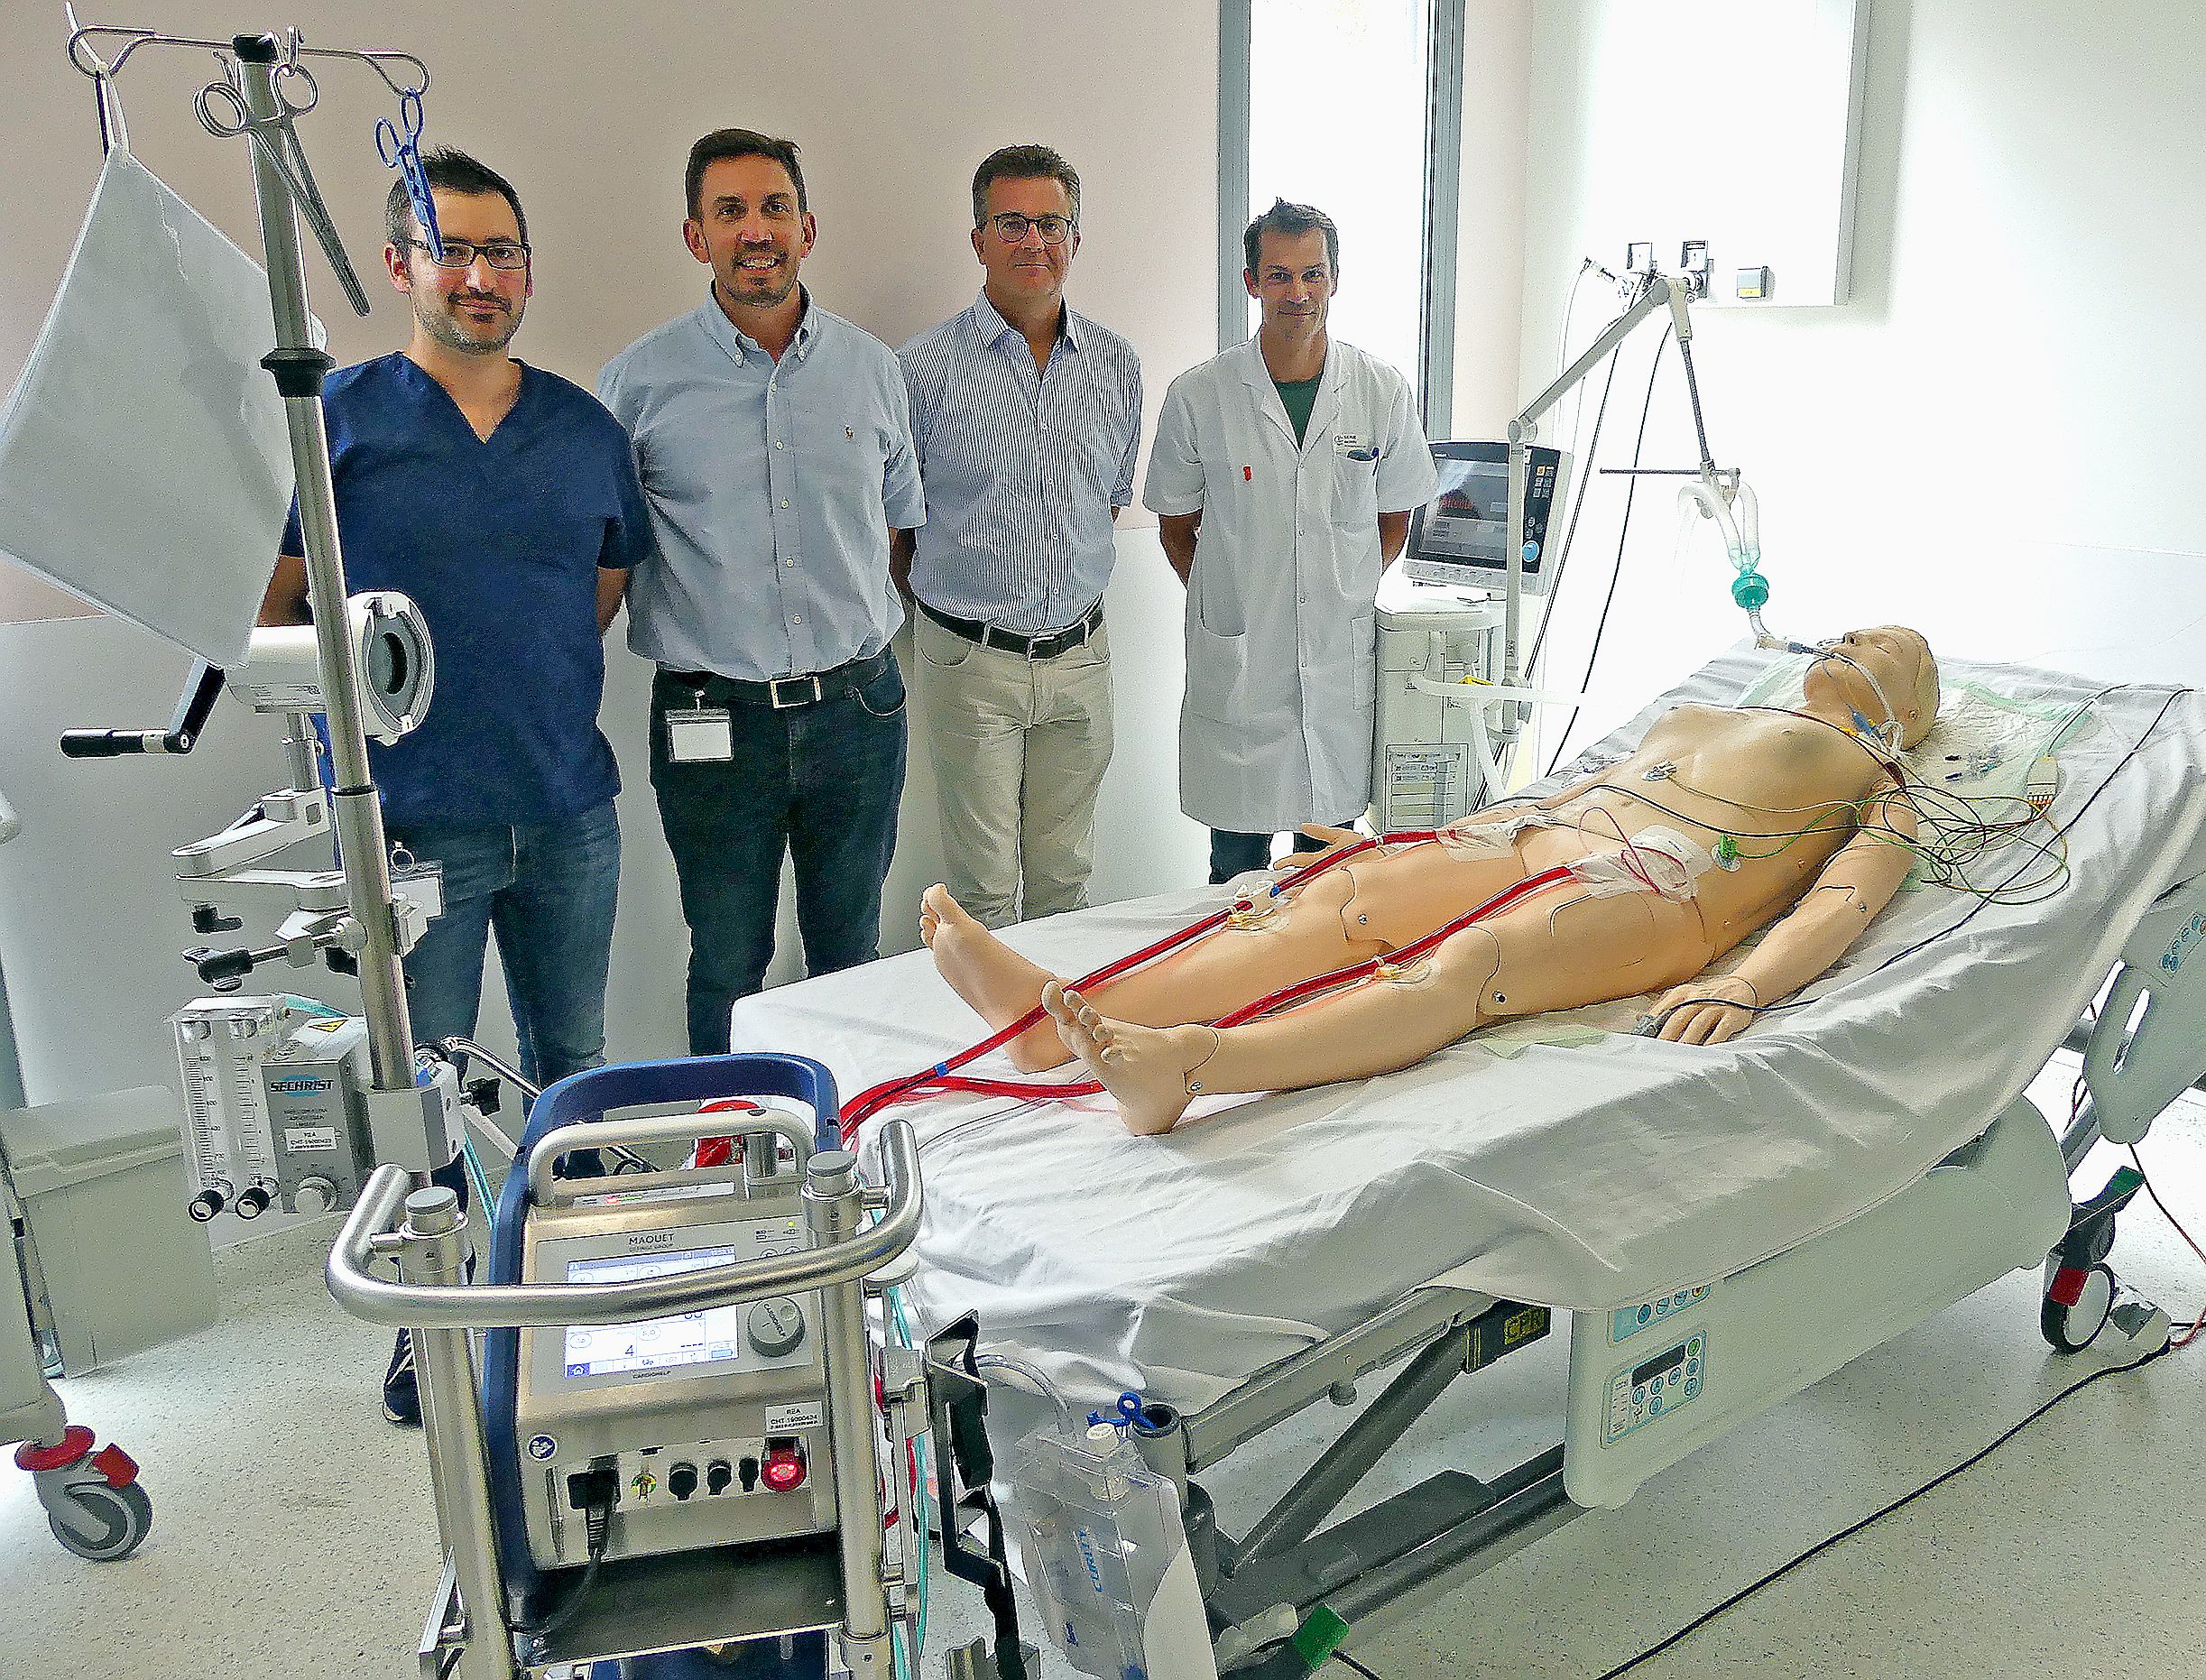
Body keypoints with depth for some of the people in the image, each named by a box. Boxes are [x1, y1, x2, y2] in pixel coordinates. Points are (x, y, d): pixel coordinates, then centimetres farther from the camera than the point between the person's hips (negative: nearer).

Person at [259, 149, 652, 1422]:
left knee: (572, 1064, 16)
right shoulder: (341, 421, -3)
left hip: (569, 813, 3)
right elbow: (274, 606, 2)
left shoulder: (588, 430, 7)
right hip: (415, 823, -3)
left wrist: (532, 688, 10)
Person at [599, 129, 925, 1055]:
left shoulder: (871, 368, 5)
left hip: (855, 707, 3)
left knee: (852, 954, 16)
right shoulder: (638, 380, -3)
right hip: (713, 722, -2)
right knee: (726, 968, 9)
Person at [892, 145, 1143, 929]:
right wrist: (943, 607, 6)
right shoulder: (925, 366, -7)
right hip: (970, 660, -3)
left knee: (1065, 877, 13)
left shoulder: (1116, 365, 5)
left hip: (1080, 653, 4)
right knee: (983, 891, 3)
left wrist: (1066, 588, 13)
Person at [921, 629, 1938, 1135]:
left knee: (1470, 963, -37)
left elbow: (1845, 900, 2)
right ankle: (1057, 1019, -42)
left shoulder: (1879, 786, 23)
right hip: (1552, 840, 6)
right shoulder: (1690, 722, 40)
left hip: (1663, 887, -6)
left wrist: (1745, 985, -20)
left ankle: (1185, 1061, -64)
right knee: (1336, 904, -23)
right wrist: (1397, 847, 19)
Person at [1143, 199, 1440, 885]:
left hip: (1342, 668, 2)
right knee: (1237, 866, 6)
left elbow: (1394, 521, 13)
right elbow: (1176, 526, 7)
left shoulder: (1383, 392, 1)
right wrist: (1229, 603, 3)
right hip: (1235, 666, -1)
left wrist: (1342, 592, 6)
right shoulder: (1197, 396, -4)